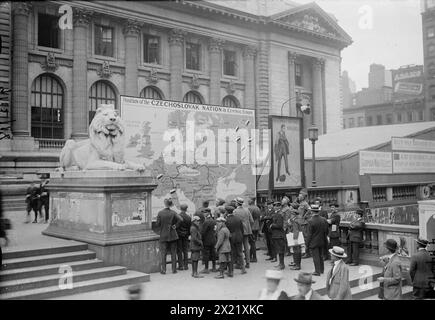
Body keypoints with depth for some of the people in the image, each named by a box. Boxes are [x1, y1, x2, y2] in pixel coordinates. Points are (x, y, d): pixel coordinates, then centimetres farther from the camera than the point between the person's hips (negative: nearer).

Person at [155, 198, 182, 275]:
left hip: (163, 236, -1)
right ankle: (174, 269, 11)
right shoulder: (173, 213, -6)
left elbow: (157, 224, -7)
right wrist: (175, 225, -4)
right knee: (173, 253, 9)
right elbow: (180, 220, -19)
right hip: (172, 235, 1)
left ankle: (163, 270, 6)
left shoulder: (160, 213, -8)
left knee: (163, 253, 6)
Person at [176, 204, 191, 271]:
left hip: (179, 235, -3)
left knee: (179, 251, 4)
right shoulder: (189, 217, -2)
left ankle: (181, 266, 4)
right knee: (185, 251, 10)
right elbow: (190, 227, 2)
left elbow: (176, 226, -15)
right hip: (186, 235, 3)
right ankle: (186, 265, 12)